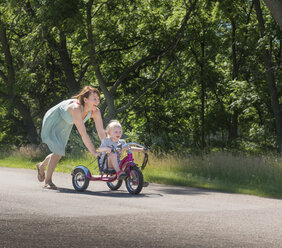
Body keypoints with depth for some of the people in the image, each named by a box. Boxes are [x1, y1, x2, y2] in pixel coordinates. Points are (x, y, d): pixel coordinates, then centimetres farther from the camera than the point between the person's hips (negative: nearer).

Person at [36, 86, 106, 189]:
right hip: (53, 122, -7)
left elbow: (101, 132, -17)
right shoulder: (76, 108, -43)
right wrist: (94, 152, -49)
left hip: (65, 126, 7)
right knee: (58, 152, -16)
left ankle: (41, 166, 43)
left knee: (59, 153, 14)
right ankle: (48, 181, 0)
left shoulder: (95, 111, -23)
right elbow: (83, 133, -47)